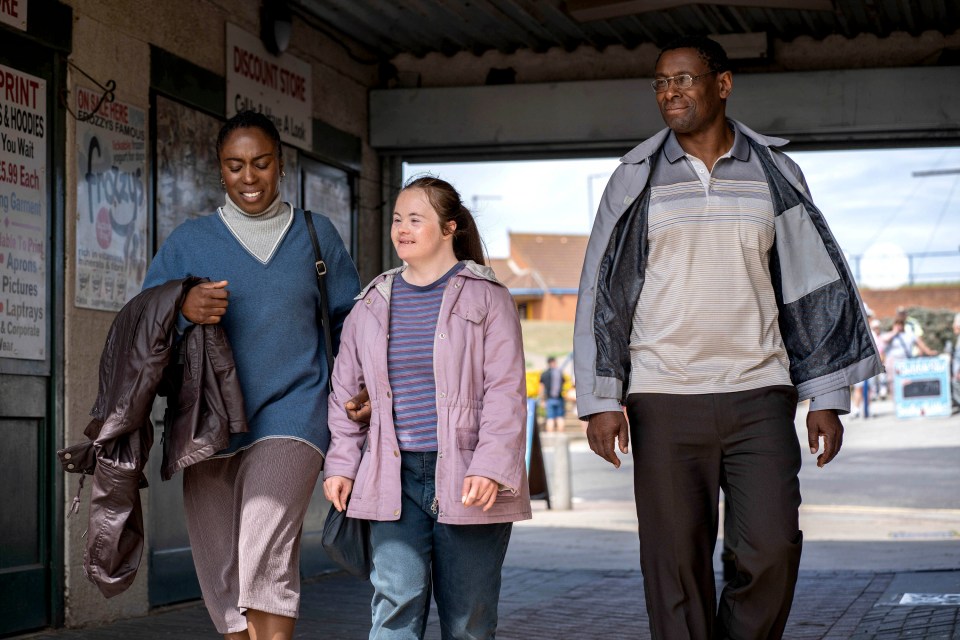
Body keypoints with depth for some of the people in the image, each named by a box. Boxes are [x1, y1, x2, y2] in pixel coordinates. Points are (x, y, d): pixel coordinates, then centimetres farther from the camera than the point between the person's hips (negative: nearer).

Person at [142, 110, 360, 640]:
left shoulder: (315, 234, 11)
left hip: (292, 413, -2)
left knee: (266, 555, -22)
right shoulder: (189, 241, 11)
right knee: (223, 576, 3)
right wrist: (183, 311, -14)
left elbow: (348, 320, 18)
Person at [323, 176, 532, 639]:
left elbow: (505, 390, -5)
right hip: (394, 477, 3)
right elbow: (345, 391, 19)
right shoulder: (373, 304, 13)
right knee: (396, 598, -11)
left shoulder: (486, 297, 1)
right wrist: (340, 464, 11)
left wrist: (490, 467, -15)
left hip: (466, 481, -3)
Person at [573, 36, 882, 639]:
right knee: (677, 566, -1)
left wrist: (827, 397, 6)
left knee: (773, 548, -9)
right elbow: (604, 291, 5)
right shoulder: (638, 178, 5)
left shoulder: (774, 174, 7)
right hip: (664, 400, 0)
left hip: (759, 393, 1)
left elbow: (816, 283, 10)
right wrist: (601, 400, -3)